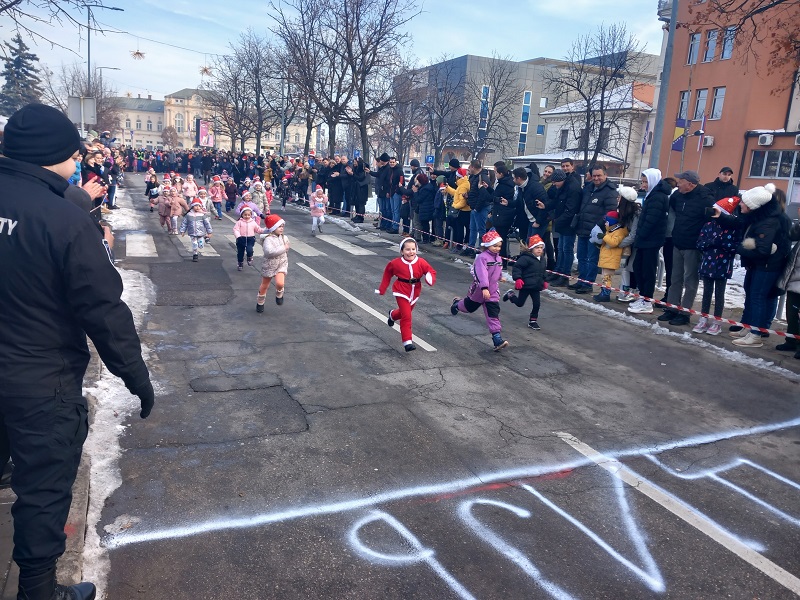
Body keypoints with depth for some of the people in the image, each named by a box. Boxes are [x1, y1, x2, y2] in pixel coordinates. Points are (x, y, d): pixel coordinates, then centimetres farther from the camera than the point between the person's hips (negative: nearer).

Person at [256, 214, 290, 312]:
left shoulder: (284, 238, -1)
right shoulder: (268, 239, -19)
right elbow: (269, 251, -37)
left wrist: (286, 262, 23)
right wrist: (283, 248, -33)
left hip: (281, 265, 3)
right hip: (269, 265, -3)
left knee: (280, 283, -22)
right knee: (264, 285, 14)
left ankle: (279, 294, 11)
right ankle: (260, 302, 36)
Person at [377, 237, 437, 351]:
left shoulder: (421, 263, -11)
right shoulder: (395, 263, -13)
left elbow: (431, 271, -5)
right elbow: (387, 275, 2)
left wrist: (430, 278, -29)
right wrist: (381, 289, 5)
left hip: (415, 292, 4)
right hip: (401, 292, -4)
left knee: (405, 312, 23)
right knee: (406, 316, -12)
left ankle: (392, 315, 59)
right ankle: (407, 342, -6)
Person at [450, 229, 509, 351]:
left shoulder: (498, 258, 2)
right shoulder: (482, 258, -23)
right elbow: (482, 273, -36)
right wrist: (484, 288, -45)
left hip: (493, 292, 5)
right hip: (479, 290, -5)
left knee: (493, 314, -4)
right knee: (469, 307, 20)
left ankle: (497, 338, -8)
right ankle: (456, 304, 54)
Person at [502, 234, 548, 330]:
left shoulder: (542, 260, 10)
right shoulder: (526, 258, -17)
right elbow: (516, 267, -20)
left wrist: (544, 282, 25)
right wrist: (518, 279, -28)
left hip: (536, 286, 7)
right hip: (525, 285, -6)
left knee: (537, 304, 3)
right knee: (520, 303, 5)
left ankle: (533, 321, 17)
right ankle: (510, 294, 34)